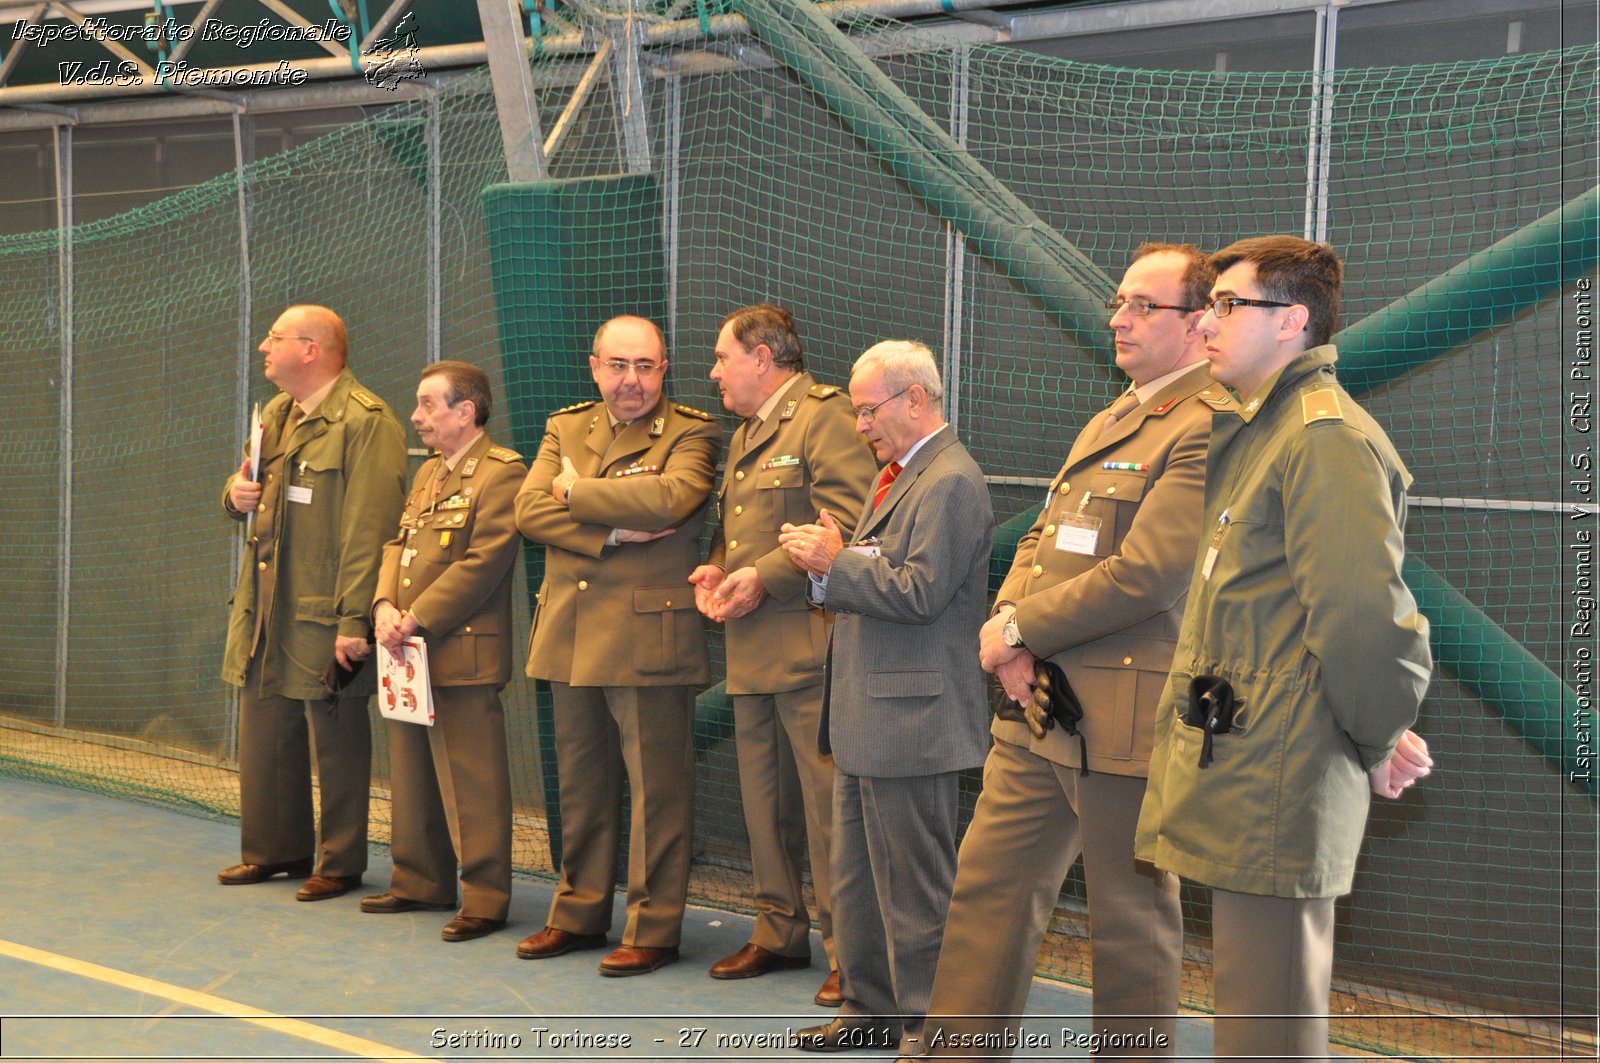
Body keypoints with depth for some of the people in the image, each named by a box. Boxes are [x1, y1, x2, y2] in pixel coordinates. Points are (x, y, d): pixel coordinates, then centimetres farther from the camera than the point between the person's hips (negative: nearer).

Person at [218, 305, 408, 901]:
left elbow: (367, 532, -19)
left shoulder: (366, 422, -14)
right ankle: (277, 847, 29)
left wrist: (354, 621, -23)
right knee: (263, 729, 15)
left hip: (323, 617, -9)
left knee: (336, 738, 2)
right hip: (264, 606, 9)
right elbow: (250, 492, 29)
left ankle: (340, 862, 14)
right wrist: (237, 492, 4)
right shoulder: (276, 415, 16)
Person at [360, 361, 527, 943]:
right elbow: (398, 544, 15)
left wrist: (417, 621, -19)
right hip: (410, 654, 9)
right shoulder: (427, 472, 19)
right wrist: (384, 606, -4)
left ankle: (485, 899, 3)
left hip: (463, 653, -9)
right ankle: (420, 881, 28)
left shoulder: (501, 471, -11)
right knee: (412, 775, 16)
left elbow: (484, 562, -19)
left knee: (472, 785, -4)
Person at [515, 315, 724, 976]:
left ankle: (653, 928, 8)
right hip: (571, 638, 5)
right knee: (581, 785, 14)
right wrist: (612, 532, -14)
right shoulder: (565, 428, 14)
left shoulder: (691, 434, -1)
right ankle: (579, 914, 26)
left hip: (649, 639, -5)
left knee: (657, 788, -1)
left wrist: (576, 492, -9)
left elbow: (671, 497, -22)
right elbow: (529, 510, 0)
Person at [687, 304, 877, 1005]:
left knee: (827, 800, -6)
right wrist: (712, 571, 8)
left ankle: (847, 951, 1)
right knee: (765, 803, 14)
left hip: (808, 649, -9)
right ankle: (780, 932, 25)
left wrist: (766, 575, -19)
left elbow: (850, 523, -18)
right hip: (751, 653, 10)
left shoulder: (824, 416, -8)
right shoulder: (745, 434, 23)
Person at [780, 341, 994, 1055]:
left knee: (914, 889, -1)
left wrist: (834, 564, -16)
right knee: (856, 880, 17)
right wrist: (828, 563, 2)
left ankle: (926, 1030, 10)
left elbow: (919, 593, -23)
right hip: (867, 720, 11)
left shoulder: (950, 482, -15)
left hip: (910, 720, -10)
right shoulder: (900, 476, 17)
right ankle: (871, 1012, 28)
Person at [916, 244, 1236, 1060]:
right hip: (1040, 710, 9)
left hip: (1126, 720, -9)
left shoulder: (1209, 428, -13)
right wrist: (1006, 620, -3)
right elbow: (1041, 539, 17)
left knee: (1131, 922, 5)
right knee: (988, 888, 12)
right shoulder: (1108, 421, 19)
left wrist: (1022, 628, -11)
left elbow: (1143, 574, -21)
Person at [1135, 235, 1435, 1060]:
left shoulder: (1326, 438, -16)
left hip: (1274, 791, -10)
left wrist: (1380, 744, -9)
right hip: (1236, 769, 10)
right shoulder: (1255, 432, 18)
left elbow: (1365, 614, -21)